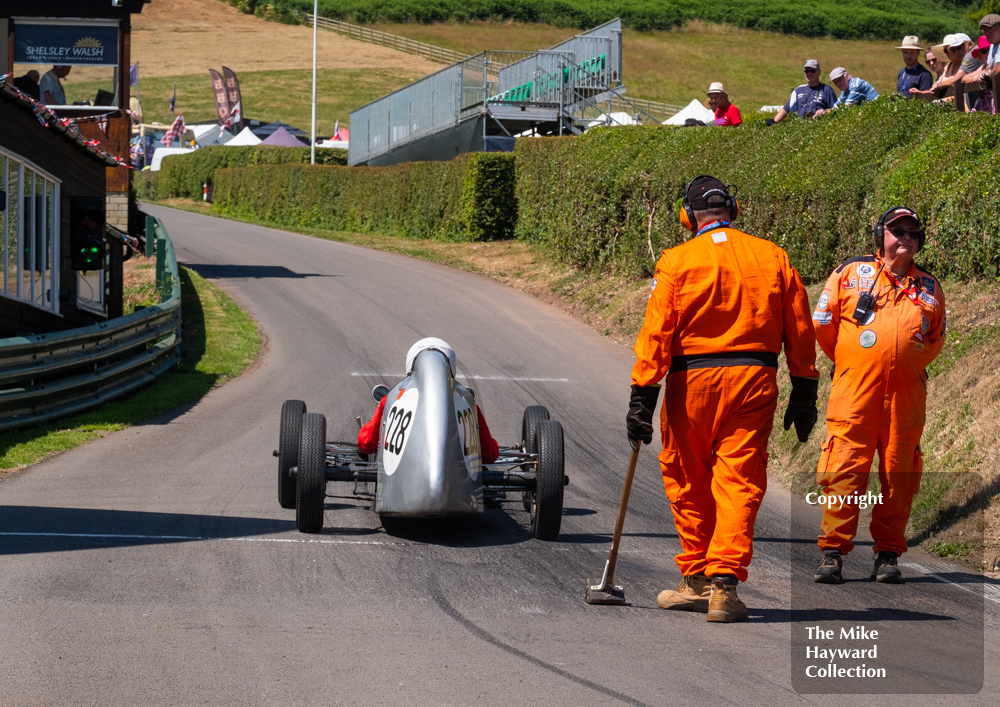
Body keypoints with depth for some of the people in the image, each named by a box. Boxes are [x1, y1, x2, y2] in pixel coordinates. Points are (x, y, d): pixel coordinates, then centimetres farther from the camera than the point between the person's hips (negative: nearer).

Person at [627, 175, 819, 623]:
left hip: (692, 381, -2)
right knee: (739, 482, 0)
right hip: (754, 383, 2)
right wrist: (804, 393, 15)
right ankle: (724, 582, -11)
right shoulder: (773, 257, 6)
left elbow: (655, 334, -7)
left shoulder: (677, 262, -3)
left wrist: (642, 397, -5)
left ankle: (697, 579, 20)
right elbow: (800, 331, 8)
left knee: (688, 484, 12)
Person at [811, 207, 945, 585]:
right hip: (854, 391, -3)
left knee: (899, 474, 3)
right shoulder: (851, 273, 6)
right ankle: (833, 552, -4)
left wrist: (910, 366, 15)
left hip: (906, 394, 3)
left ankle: (888, 554, 12)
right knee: (846, 469, -8)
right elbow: (823, 322, 9)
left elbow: (936, 339, 26)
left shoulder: (929, 287, 16)